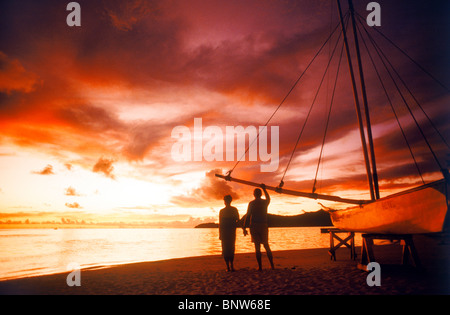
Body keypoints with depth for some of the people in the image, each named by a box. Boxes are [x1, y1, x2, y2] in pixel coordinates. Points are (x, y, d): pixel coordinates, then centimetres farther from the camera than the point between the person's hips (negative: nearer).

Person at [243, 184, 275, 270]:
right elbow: (268, 199, 30)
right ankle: (272, 265, 10)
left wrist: (244, 228, -4)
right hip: (264, 226, 3)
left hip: (254, 226, -2)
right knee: (266, 246, 14)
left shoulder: (251, 203, -4)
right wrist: (264, 189, 42)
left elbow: (247, 216, -8)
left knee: (257, 247, 1)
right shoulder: (265, 202, 5)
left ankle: (260, 266, 0)